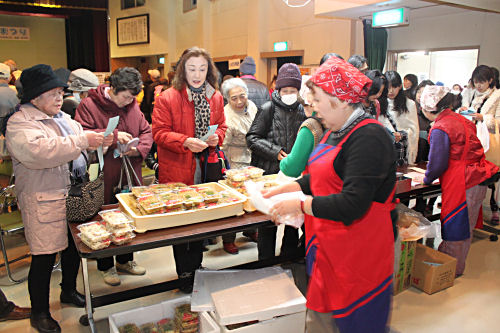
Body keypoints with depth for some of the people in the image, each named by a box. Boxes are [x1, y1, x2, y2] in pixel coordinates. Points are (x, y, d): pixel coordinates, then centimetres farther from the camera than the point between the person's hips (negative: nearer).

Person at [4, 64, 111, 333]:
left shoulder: (62, 118, 14)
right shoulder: (20, 124, -12)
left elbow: (82, 136, 23)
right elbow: (39, 151, -29)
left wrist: (105, 138, 3)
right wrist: (82, 141, -28)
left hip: (74, 197, 8)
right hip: (44, 202, -8)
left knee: (73, 247, 19)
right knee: (44, 257, 2)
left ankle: (69, 291, 42)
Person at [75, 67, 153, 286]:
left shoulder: (132, 105, 7)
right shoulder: (88, 105, -8)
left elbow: (146, 131, 11)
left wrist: (140, 148, -8)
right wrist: (113, 136, -24)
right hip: (104, 176, -5)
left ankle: (125, 260, 35)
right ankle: (105, 266, 26)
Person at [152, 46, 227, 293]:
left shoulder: (216, 97, 8)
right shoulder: (167, 98, -8)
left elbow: (221, 126, 16)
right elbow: (160, 132, -9)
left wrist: (216, 137, -6)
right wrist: (185, 142, -24)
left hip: (205, 169, 5)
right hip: (177, 171, -4)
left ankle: (196, 268, 35)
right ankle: (184, 275, 25)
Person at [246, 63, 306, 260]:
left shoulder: (302, 111, 8)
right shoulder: (268, 109, -4)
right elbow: (252, 139, -5)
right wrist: (275, 152, -14)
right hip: (268, 174, -3)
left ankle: (289, 258, 31)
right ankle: (266, 261, 23)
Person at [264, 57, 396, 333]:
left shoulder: (369, 138, -22)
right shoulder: (336, 132, 10)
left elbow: (353, 204, -27)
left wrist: (299, 204, -20)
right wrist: (286, 189, 7)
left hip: (358, 252, -9)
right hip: (329, 246, 9)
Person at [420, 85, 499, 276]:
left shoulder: (440, 129, -16)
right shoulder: (461, 120, 11)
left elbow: (437, 162, -14)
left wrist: (427, 179, 5)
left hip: (462, 185, -9)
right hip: (477, 181, 9)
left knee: (455, 227, 4)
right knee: (463, 227, 18)